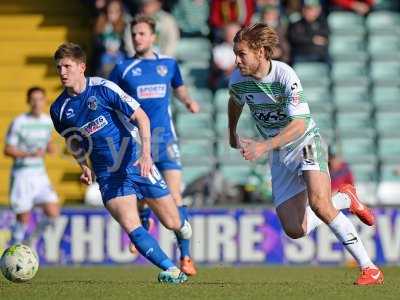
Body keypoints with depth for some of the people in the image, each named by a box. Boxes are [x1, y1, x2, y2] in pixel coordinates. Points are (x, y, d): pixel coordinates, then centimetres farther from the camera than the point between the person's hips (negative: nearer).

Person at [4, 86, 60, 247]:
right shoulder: (19, 122, -10)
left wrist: (51, 148, -1)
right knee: (23, 218, -3)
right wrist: (30, 154, -21)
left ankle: (34, 236, 18)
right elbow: (7, 150, -9)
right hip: (22, 175, -5)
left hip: (40, 174, 5)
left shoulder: (48, 121, 7)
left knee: (53, 213, -8)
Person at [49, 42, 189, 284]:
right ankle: (171, 270, -14)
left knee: (172, 223, 4)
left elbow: (142, 117, -11)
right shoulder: (59, 109, -1)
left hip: (136, 163, -2)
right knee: (130, 226, -21)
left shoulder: (103, 88, -13)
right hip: (108, 176, 2)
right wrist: (84, 166, 6)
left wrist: (146, 153, -23)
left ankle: (182, 224, 41)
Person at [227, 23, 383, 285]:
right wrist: (233, 135, 30)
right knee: (295, 230, -5)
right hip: (280, 156, 6)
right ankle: (345, 200, 24)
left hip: (306, 142, -5)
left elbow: (299, 124, -29)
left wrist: (263, 146, -39)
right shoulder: (238, 80, -6)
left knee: (318, 202, -31)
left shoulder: (285, 75, -23)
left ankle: (369, 268, -23)